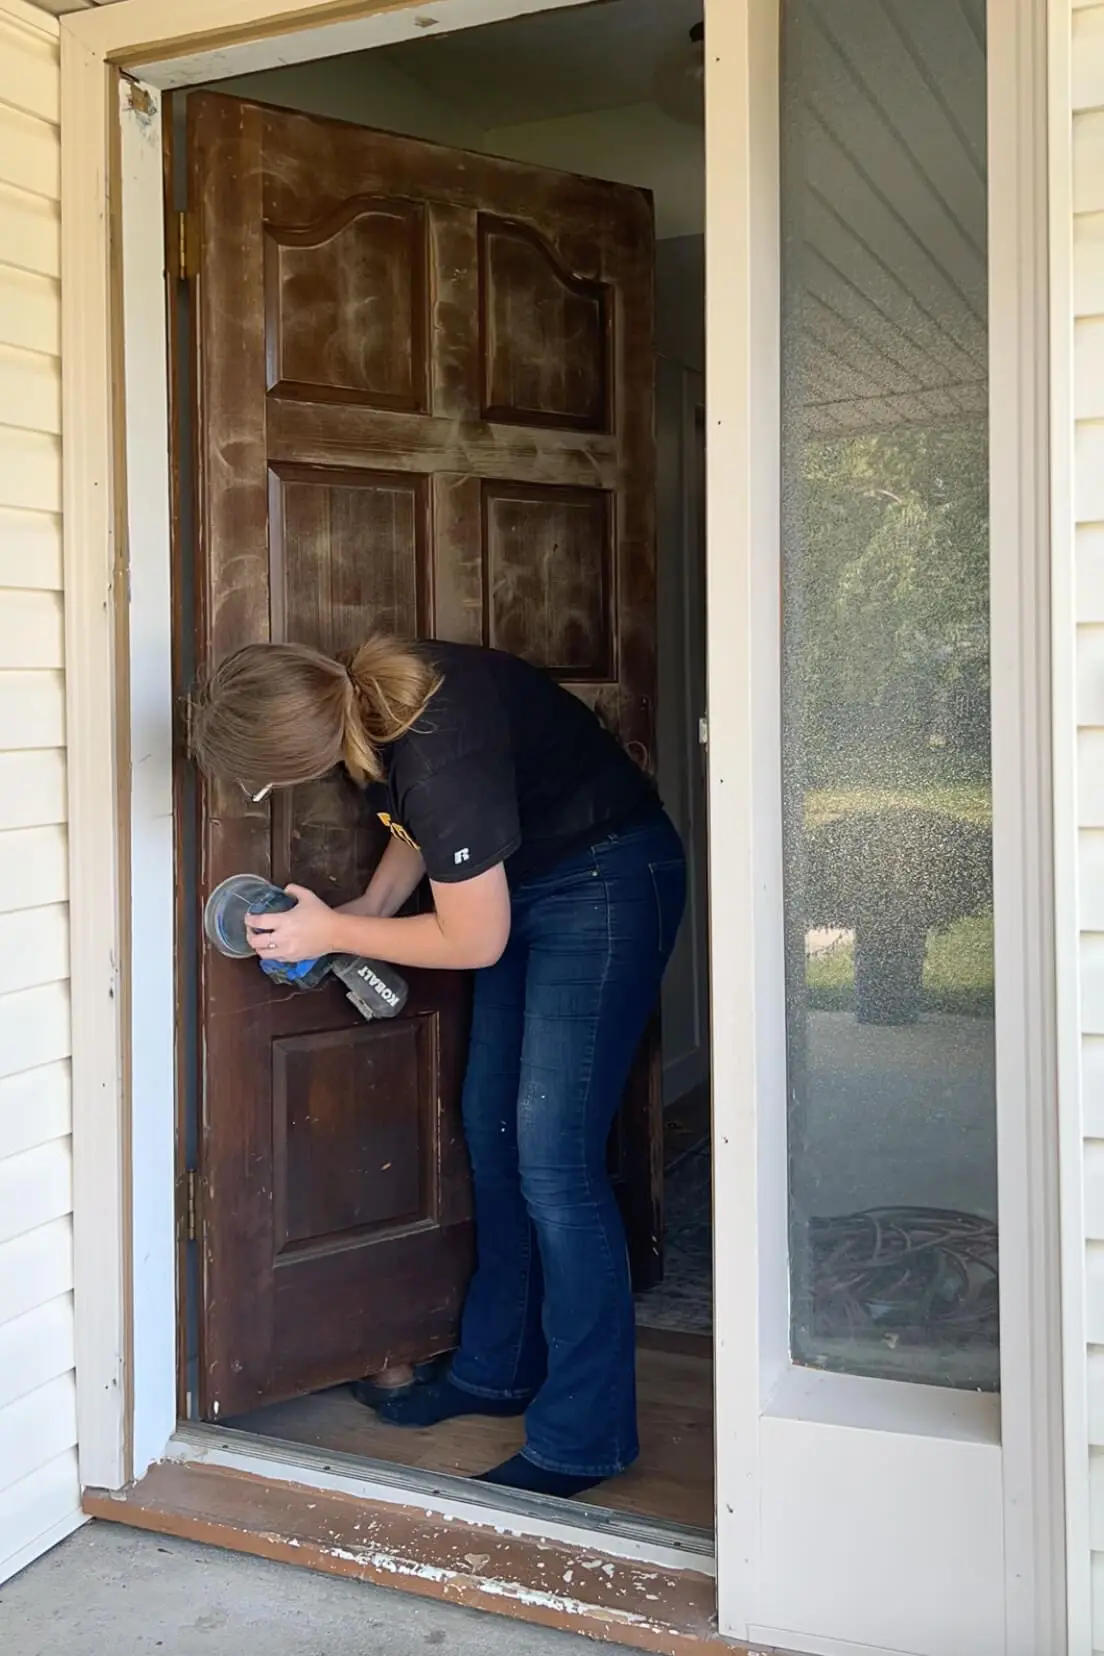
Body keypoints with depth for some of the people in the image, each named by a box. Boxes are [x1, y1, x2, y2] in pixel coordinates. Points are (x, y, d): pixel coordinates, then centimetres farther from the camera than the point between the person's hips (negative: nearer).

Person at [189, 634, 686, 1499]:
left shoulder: (437, 754, -34)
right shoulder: (359, 701, -10)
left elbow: (475, 941, -21)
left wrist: (333, 933, -11)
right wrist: (369, 906, -4)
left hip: (608, 884, -9)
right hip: (527, 877, 9)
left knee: (552, 1160, -10)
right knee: (492, 1133, 12)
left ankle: (583, 1440, 3)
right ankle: (497, 1370, 27)